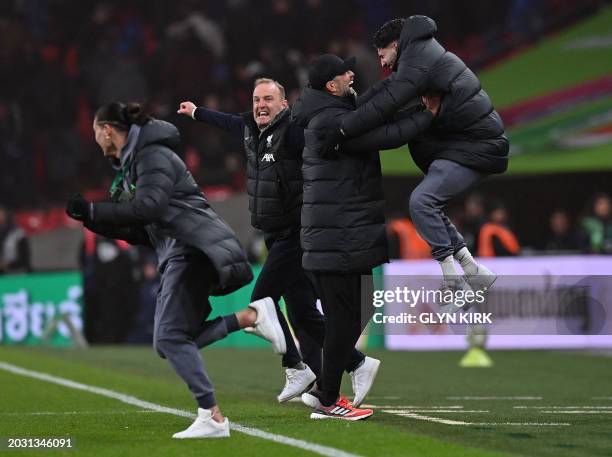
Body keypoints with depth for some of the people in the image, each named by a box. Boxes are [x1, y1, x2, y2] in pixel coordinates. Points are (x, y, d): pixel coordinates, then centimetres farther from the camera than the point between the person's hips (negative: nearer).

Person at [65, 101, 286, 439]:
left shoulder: (152, 156, -7)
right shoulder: (131, 162, 23)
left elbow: (149, 207, -22)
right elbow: (142, 232, 23)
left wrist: (92, 211, -16)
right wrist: (96, 222, 12)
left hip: (193, 247, -10)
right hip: (180, 254, 10)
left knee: (170, 337, -17)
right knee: (170, 341, 1)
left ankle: (212, 417, -22)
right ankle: (252, 315, 0)